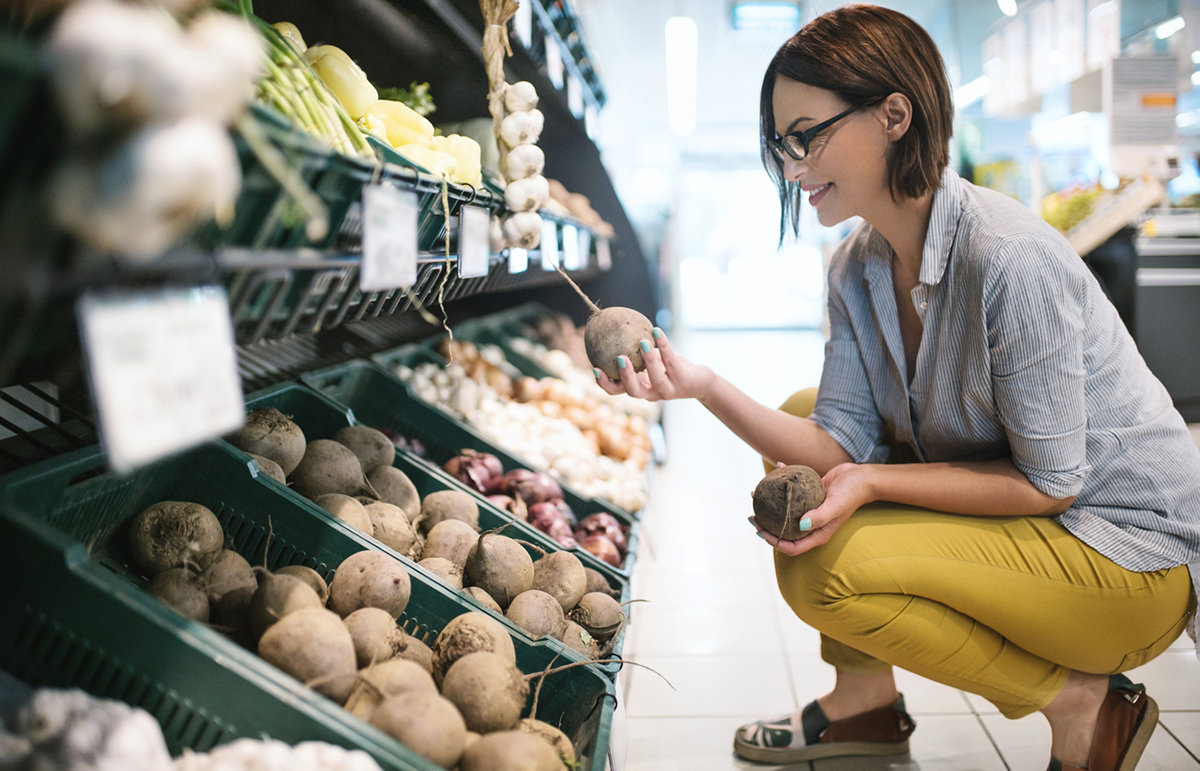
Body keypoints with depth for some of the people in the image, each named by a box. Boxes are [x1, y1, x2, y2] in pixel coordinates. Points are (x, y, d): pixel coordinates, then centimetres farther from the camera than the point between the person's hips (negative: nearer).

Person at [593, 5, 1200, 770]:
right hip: (1017, 512, 8)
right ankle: (865, 698, 12)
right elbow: (841, 445, -7)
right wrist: (703, 385, -20)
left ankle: (1085, 706, -3)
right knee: (803, 415, 5)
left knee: (829, 571, -24)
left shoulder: (1008, 256, -27)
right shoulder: (857, 268, -1)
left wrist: (872, 484, -26)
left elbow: (1049, 481, -21)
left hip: (1132, 551, -8)